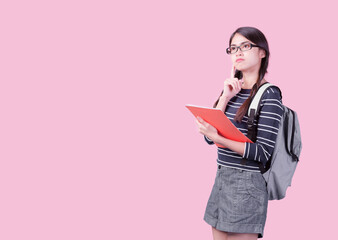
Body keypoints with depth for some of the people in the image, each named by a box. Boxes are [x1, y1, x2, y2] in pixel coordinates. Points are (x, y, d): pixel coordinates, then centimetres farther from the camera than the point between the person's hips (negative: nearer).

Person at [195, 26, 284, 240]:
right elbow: (210, 136, 1)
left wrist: (218, 138, -23)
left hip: (247, 183, -7)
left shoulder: (269, 94, -10)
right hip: (221, 178, 7)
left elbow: (263, 153, -16)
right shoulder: (232, 90, 12)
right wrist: (225, 97, -8)